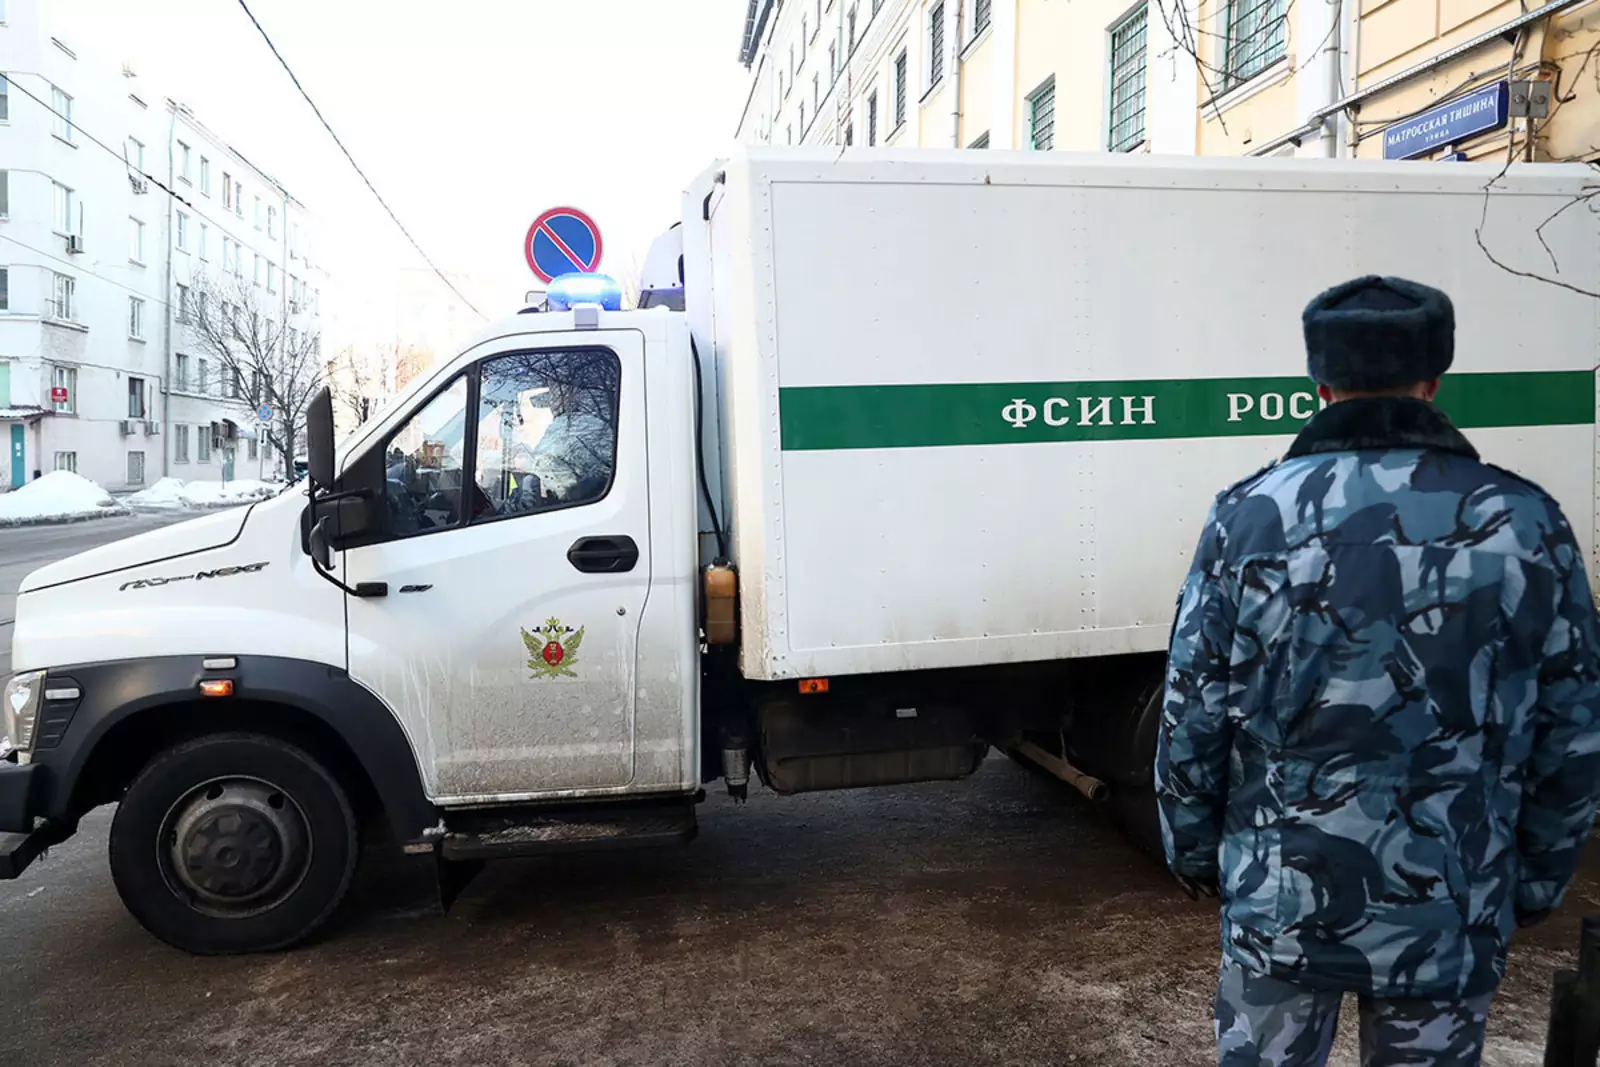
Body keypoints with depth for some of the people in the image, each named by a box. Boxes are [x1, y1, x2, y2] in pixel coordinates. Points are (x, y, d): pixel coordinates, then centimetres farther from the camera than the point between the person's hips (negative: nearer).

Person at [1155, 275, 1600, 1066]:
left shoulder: (1252, 517, -11)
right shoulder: (1526, 524, -7)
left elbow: (1191, 720, -7)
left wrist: (1193, 850, 8)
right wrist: (1536, 882, 14)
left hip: (1279, 899, -1)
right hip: (1451, 914, 1)